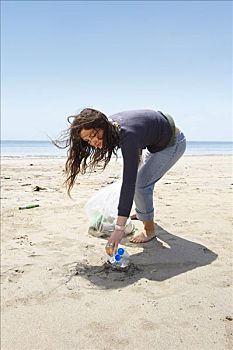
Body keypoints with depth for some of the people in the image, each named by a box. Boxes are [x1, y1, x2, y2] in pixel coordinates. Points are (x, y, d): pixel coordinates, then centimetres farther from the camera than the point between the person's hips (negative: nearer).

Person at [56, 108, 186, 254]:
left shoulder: (127, 135, -40)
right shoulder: (111, 124, -16)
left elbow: (129, 182, -45)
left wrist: (120, 228, -47)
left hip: (173, 143, -9)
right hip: (156, 142, 9)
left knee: (141, 183, -15)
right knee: (142, 178, 22)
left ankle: (149, 230, 5)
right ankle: (143, 212, 48)